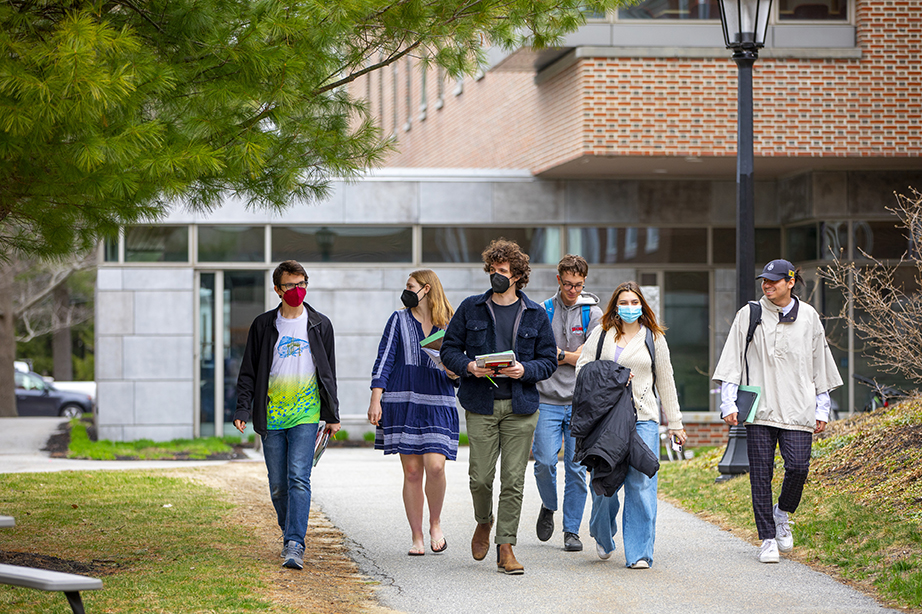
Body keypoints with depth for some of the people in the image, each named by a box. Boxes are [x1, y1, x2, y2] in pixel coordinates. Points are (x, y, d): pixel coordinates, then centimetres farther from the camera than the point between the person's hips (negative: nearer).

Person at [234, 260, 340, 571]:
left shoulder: (320, 325, 8)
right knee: (278, 485, 6)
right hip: (272, 416, 2)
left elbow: (329, 372, 13)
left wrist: (333, 415, 12)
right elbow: (248, 371, 8)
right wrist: (243, 408, -3)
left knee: (299, 478, -15)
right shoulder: (263, 326, 6)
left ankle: (295, 545, -20)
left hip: (306, 415, -2)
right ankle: (290, 537, 25)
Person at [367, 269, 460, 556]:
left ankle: (435, 524, 8)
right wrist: (375, 399, -7)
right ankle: (417, 538, 6)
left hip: (438, 405, 0)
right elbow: (384, 360, 2)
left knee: (435, 465, -16)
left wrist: (455, 373, -5)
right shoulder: (399, 320, 9)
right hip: (403, 403, 0)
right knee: (412, 471, -2)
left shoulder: (448, 326, 11)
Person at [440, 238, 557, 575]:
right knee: (480, 477, -4)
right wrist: (468, 367, -12)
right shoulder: (471, 308, 5)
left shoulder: (536, 314, 6)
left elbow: (548, 360, 7)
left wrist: (524, 370, -12)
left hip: (520, 407, 0)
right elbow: (450, 348, 8)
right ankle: (484, 522, 27)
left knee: (513, 480, -2)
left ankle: (506, 547, 5)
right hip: (481, 405, 0)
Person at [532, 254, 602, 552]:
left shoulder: (593, 313, 3)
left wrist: (559, 355, -4)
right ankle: (549, 506, 19)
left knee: (577, 468, 0)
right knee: (544, 461, -10)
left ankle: (572, 530, 9)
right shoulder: (543, 311, 7)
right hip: (548, 401, 1)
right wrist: (574, 357, -5)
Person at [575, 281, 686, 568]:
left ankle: (639, 553, -5)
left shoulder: (654, 338, 13)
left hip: (643, 419, 0)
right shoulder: (601, 334, 10)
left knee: (641, 484, -8)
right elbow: (582, 368, 8)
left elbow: (665, 381, 16)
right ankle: (603, 537, 28)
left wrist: (675, 423, 15)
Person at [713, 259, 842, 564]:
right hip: (759, 410, -1)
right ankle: (768, 539, 6)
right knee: (761, 473, -3)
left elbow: (820, 366, 14)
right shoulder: (748, 315, 5)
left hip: (797, 409, 1)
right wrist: (728, 403, -4)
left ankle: (782, 514, 18)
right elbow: (732, 362, 4)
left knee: (798, 467, -11)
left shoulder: (808, 317, 9)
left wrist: (822, 410, 12)